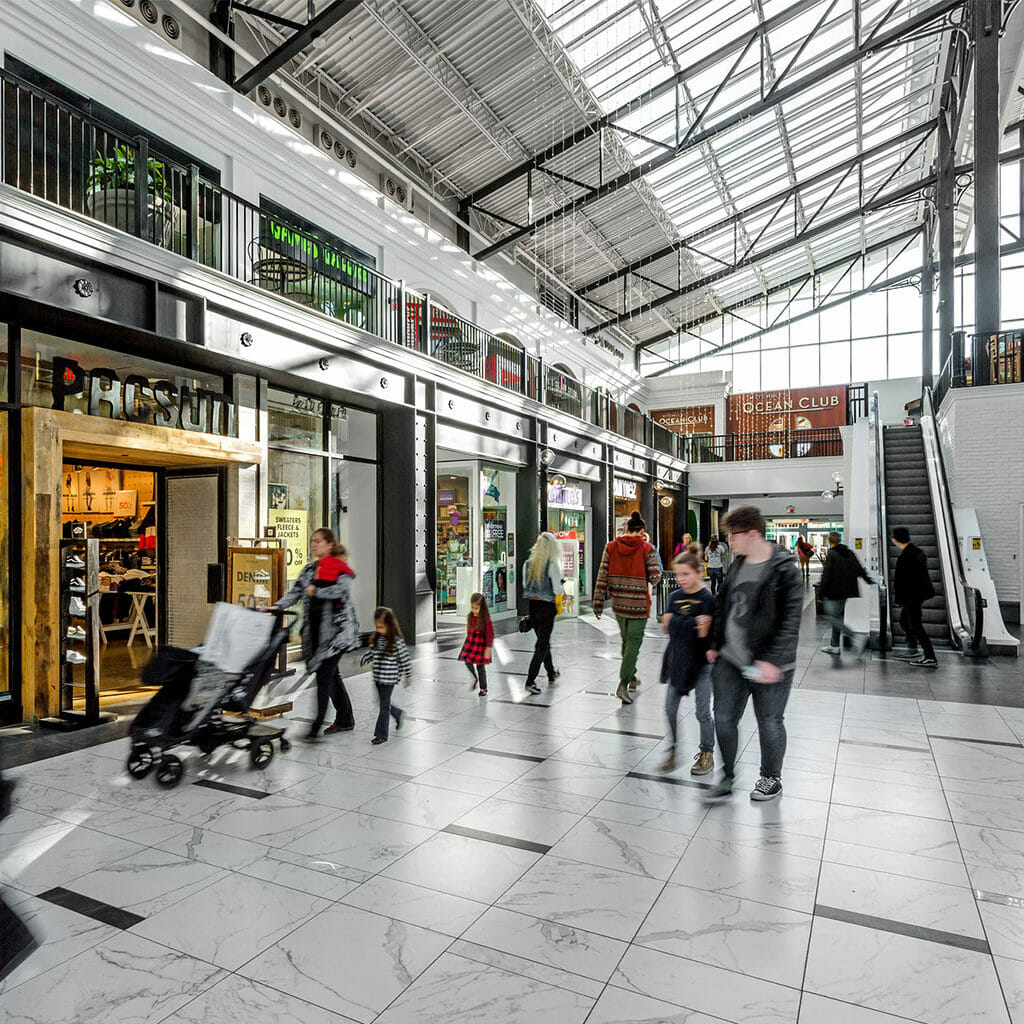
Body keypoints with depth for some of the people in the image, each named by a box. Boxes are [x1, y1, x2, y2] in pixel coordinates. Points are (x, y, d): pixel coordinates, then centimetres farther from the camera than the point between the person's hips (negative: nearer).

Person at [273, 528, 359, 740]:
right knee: (331, 674, 13)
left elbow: (340, 590, -21)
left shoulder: (341, 569, -4)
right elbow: (295, 592, 10)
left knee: (324, 675, -10)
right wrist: (277, 606, -5)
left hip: (335, 628, -7)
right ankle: (345, 719, 25)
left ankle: (316, 726, -7)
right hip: (315, 627, 7)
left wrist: (316, 591, -9)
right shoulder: (309, 569, 15)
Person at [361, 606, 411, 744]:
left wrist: (407, 676, -4)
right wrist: (361, 660, -1)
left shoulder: (397, 641, -16)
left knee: (384, 705, -1)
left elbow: (404, 659, -9)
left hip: (389, 678, -6)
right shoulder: (376, 638, 2)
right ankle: (398, 713, 46)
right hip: (377, 677, 6)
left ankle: (381, 735, 8)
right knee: (383, 702, 18)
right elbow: (371, 653, 14)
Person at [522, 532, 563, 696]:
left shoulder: (528, 564, 2)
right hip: (547, 607, -6)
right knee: (542, 644, 1)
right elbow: (557, 590, -14)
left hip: (533, 606, 6)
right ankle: (530, 681, -4)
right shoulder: (552, 565, -15)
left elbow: (525, 585, 9)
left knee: (544, 641, 22)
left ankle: (551, 674, 37)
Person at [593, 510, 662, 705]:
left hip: (618, 602, 4)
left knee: (626, 639, 21)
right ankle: (623, 685, -7)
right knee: (634, 641, 2)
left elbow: (602, 576, -2)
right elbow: (654, 577, -10)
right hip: (638, 603, -4)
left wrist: (598, 603, 1)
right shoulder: (647, 549, -8)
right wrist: (658, 573, 14)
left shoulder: (611, 546, 1)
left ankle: (631, 678, 35)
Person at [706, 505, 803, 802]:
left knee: (769, 722, 11)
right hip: (730, 660, 6)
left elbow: (790, 621, -18)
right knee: (723, 718, 7)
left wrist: (772, 660, -22)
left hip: (769, 665, -6)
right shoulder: (736, 565, 7)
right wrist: (715, 644, 14)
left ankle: (771, 778, 34)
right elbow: (722, 606, 16)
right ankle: (727, 775, 27)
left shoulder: (785, 571, -14)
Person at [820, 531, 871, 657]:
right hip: (847, 592, 8)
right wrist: (868, 580, 34)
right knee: (837, 617, 16)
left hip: (835, 593, -8)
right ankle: (834, 646, 20)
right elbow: (859, 569, 19)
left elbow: (826, 576, -17)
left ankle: (856, 636, -22)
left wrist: (821, 593, -13)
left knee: (834, 618, -5)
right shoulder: (849, 553, 9)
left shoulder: (831, 555, -13)